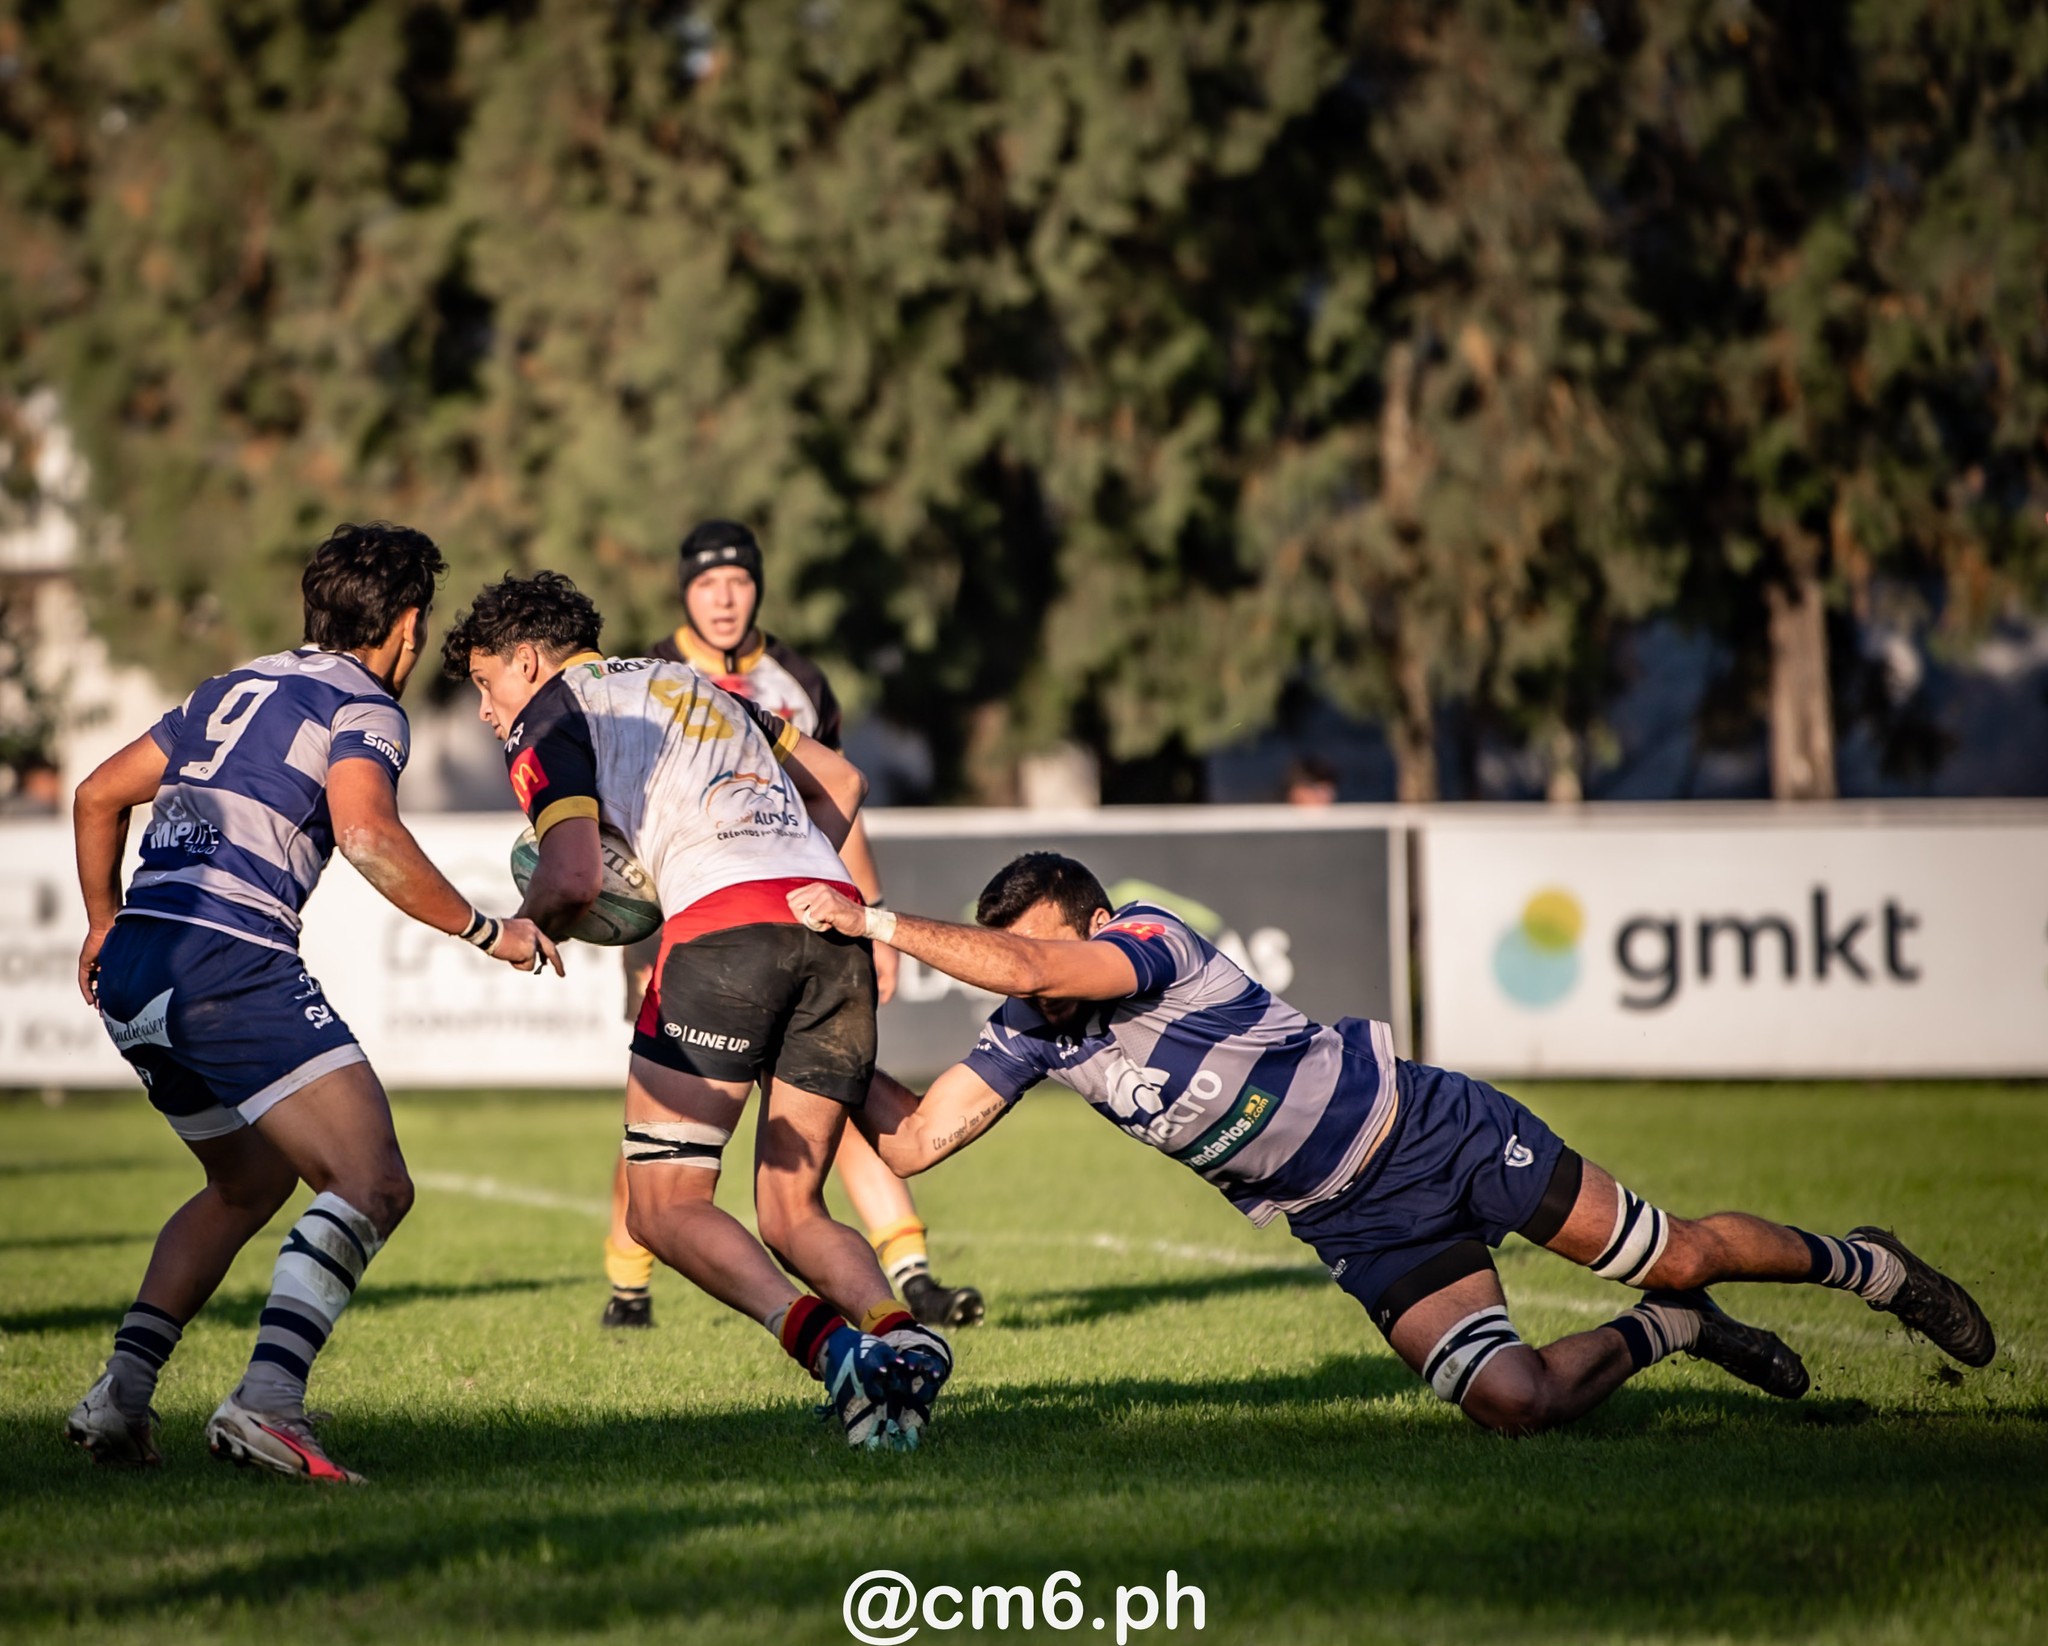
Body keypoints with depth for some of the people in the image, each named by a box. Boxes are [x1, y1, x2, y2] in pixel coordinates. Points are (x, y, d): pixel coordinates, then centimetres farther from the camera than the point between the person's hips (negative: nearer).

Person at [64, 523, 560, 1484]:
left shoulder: (236, 688, 25)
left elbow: (99, 794, 30)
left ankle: (120, 1394, 15)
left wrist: (103, 924, 44)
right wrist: (486, 932, -9)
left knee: (250, 1181, 27)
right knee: (371, 1184, -12)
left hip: (130, 973, 9)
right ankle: (265, 1404, -30)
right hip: (227, 961, -9)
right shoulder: (361, 707, 1)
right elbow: (367, 837, -18)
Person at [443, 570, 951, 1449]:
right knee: (790, 1212, 12)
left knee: (664, 1208, 0)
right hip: (834, 916, 7)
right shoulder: (690, 682, 32)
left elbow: (573, 878, -4)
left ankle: (823, 1339, -23)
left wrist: (523, 928, 16)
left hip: (724, 920, -7)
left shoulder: (550, 718, 10)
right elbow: (841, 781, 34)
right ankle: (897, 1333, -17)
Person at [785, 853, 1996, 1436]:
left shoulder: (1152, 938, -23)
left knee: (1673, 1253, 1)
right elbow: (909, 1141, -2)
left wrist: (872, 919, -38)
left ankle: (1861, 1266, 30)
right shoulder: (1032, 1039, -3)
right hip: (1365, 1233, 5)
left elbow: (1038, 963, -42)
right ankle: (1668, 1334, 20)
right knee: (1513, 1403, -11)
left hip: (1431, 1132, -5)